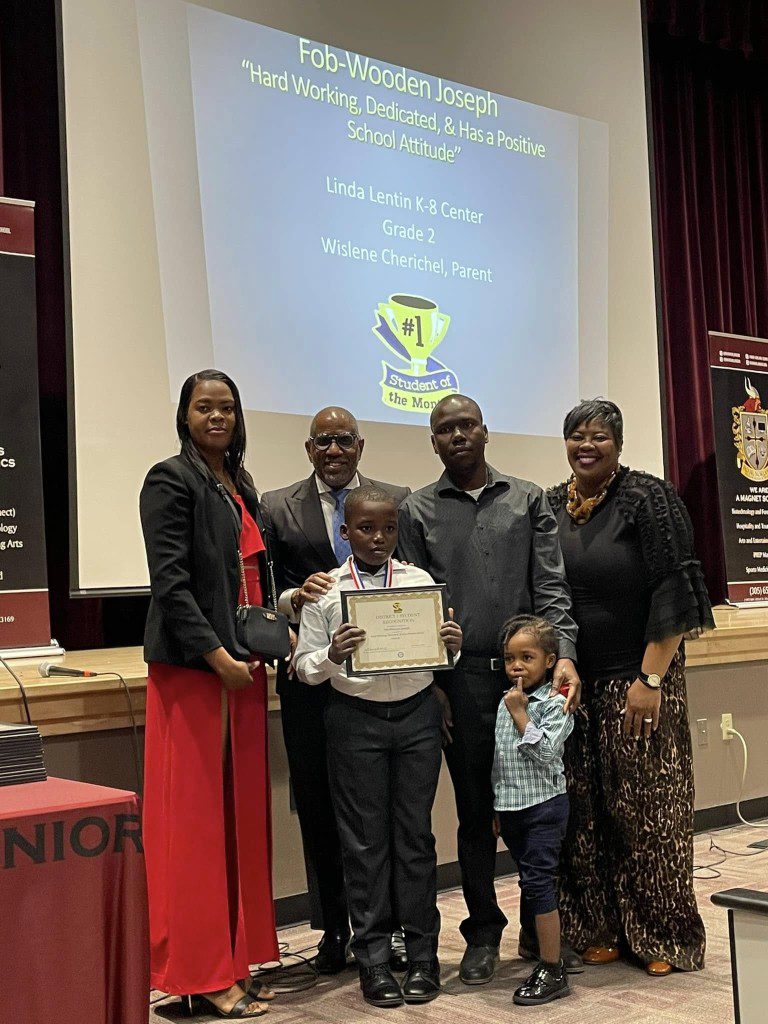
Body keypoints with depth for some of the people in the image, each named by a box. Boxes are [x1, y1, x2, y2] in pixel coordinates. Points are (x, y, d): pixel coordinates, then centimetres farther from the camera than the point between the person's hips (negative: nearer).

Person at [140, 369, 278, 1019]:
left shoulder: (241, 487, 17)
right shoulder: (172, 480, -6)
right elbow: (170, 581, -14)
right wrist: (217, 655, -18)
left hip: (242, 664, 8)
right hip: (193, 666, -8)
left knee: (242, 813, 10)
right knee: (196, 814, -3)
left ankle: (234, 960, 19)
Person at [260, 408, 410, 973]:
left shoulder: (399, 500, 7)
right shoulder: (276, 507, 7)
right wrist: (295, 598, -17)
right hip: (312, 677, 0)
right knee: (319, 805, 7)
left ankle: (393, 926, 18)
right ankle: (334, 929, 20)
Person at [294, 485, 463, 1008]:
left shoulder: (421, 581, 4)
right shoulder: (325, 591, 0)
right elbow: (305, 667, 0)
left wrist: (454, 645, -13)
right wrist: (332, 656, -21)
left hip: (417, 714, 1)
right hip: (356, 717, -1)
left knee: (415, 832, 7)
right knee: (366, 837, 5)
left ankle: (422, 953, 17)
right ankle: (373, 956, 15)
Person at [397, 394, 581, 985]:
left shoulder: (528, 500, 9)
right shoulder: (417, 511, 7)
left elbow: (551, 586, 2)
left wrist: (563, 656, -11)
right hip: (462, 680, 0)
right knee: (476, 809, 6)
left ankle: (541, 925, 20)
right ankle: (484, 932, 19)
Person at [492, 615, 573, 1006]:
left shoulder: (554, 703, -10)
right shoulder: (506, 703, 10)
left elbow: (545, 752, -22)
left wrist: (521, 714, -19)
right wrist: (496, 807, 18)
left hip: (543, 805, -7)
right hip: (511, 807, 7)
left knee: (539, 881, -9)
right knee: (529, 882, 12)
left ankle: (553, 970, -4)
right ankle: (541, 953, 22)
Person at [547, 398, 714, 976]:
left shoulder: (649, 500, -5)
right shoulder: (549, 508, 9)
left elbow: (672, 596, -11)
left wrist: (651, 680, -16)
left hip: (637, 677, -4)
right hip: (569, 683, 5)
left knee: (645, 808, 0)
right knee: (585, 813, 7)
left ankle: (663, 937, 13)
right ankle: (600, 930, 19)